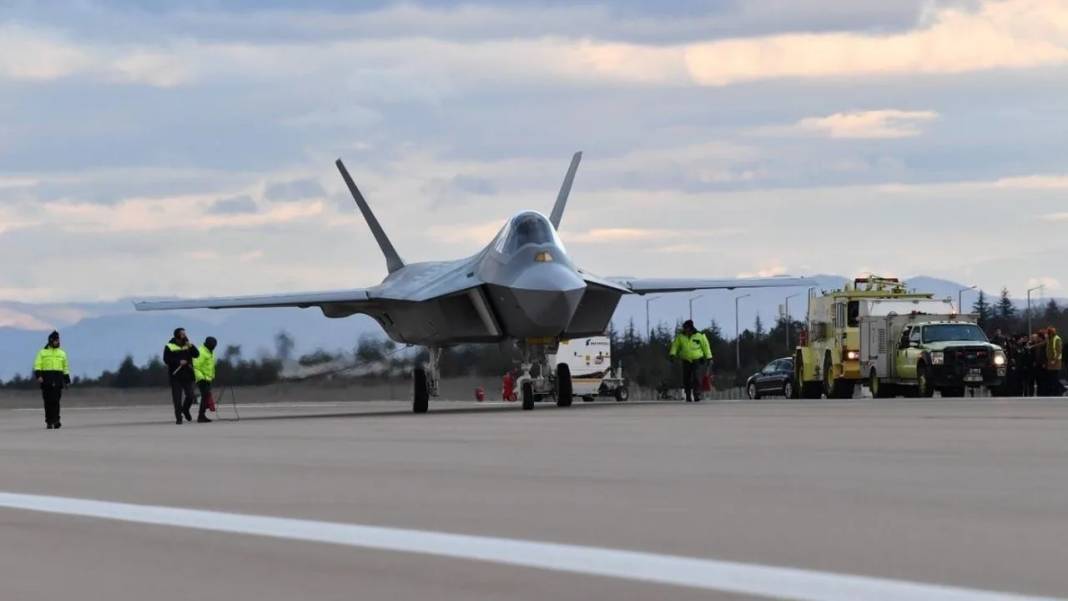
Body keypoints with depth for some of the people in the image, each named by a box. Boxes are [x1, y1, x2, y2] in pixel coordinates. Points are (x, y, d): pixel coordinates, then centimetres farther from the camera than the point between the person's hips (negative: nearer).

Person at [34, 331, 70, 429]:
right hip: (46, 379, -1)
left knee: (56, 400, -11)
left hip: (58, 380, 1)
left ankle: (55, 421, -15)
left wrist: (67, 380, 16)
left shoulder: (62, 353, 17)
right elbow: (37, 365, 0)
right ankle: (49, 422, 4)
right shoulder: (42, 352, 8)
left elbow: (66, 368, 20)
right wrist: (38, 376, -15)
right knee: (48, 401, -1)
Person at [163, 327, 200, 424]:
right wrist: (179, 362, -19)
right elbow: (166, 359, -11)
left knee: (190, 395, -2)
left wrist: (190, 346, -14)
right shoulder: (169, 347, -2)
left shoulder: (188, 345, 11)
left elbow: (197, 354, 1)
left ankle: (185, 410, 26)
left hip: (187, 375, 3)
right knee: (177, 398, -2)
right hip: (176, 376, -3)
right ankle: (178, 417, 4)